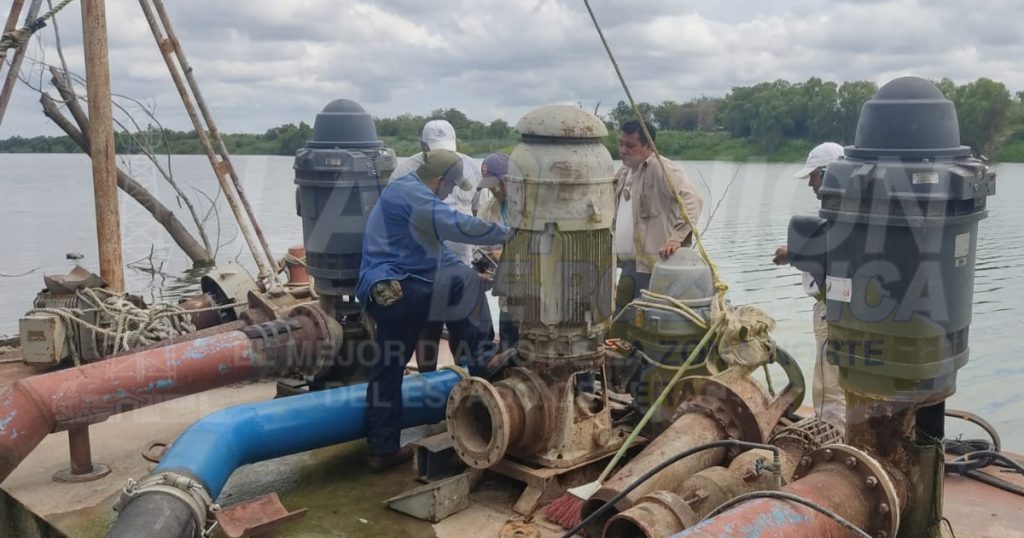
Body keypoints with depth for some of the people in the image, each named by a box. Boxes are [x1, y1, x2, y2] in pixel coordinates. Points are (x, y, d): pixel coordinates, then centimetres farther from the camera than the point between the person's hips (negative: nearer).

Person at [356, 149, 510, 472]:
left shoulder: (407, 193, 22)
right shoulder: (409, 193, -11)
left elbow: (434, 248, 25)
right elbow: (457, 226, -21)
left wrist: (473, 268, 17)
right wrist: (505, 234, -11)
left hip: (387, 298, 11)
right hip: (398, 292, -11)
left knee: (387, 370, 12)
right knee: (467, 288, -5)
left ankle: (382, 450, 19)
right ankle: (482, 363, 3)